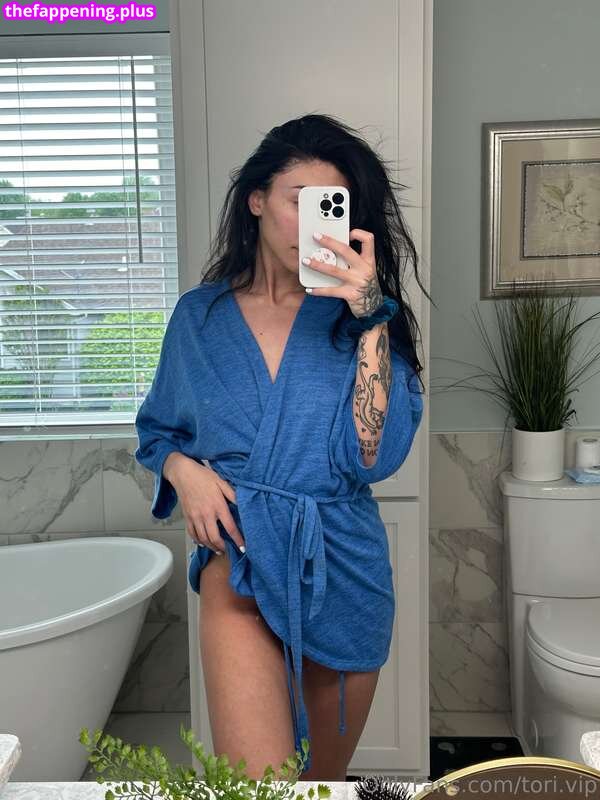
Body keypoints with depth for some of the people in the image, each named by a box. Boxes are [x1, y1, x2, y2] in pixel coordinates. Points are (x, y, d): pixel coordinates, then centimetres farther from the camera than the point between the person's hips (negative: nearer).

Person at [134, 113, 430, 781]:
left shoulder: (360, 316, -2)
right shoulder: (200, 314, 2)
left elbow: (373, 456, -15)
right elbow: (157, 430, 14)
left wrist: (370, 316, -20)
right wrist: (183, 469, -8)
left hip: (344, 566, 1)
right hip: (241, 558, -1)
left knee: (325, 778, 22)